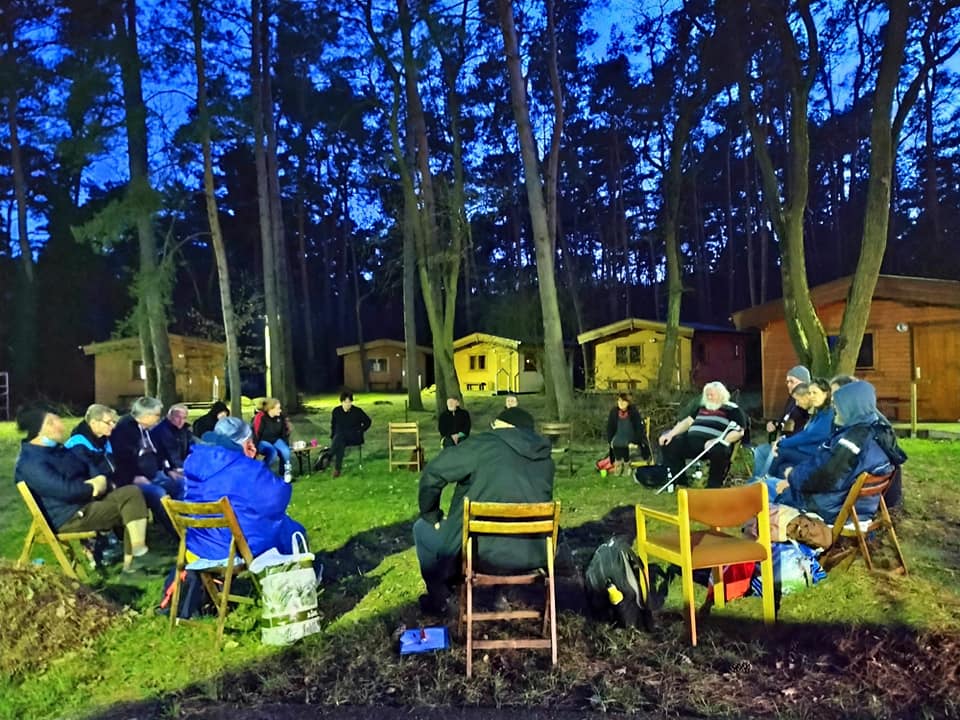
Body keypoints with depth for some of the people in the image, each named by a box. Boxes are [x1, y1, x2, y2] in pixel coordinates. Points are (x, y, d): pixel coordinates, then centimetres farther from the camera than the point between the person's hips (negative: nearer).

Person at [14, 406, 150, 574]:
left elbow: (92, 469, 12)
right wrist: (93, 487, -9)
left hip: (88, 500, 9)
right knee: (129, 504, -18)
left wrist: (101, 480, -11)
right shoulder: (31, 463, -17)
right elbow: (66, 490, -26)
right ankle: (135, 558, -13)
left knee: (132, 492, -12)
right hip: (68, 517, -9)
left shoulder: (59, 450, 15)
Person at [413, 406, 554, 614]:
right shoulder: (545, 460, 6)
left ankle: (437, 599, 33)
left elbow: (433, 473, -12)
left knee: (422, 528, 20)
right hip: (533, 556, 5)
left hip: (485, 554, -5)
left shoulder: (482, 444, -10)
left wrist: (430, 516, 4)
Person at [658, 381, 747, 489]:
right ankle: (676, 480, 2)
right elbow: (687, 421, 23)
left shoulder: (732, 409, 7)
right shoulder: (702, 406, 26)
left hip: (715, 444, -6)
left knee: (719, 450, -40)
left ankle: (713, 486, -22)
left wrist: (718, 441, -20)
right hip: (692, 440, 6)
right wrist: (670, 434, 7)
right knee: (669, 442, -8)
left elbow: (739, 431, -5)